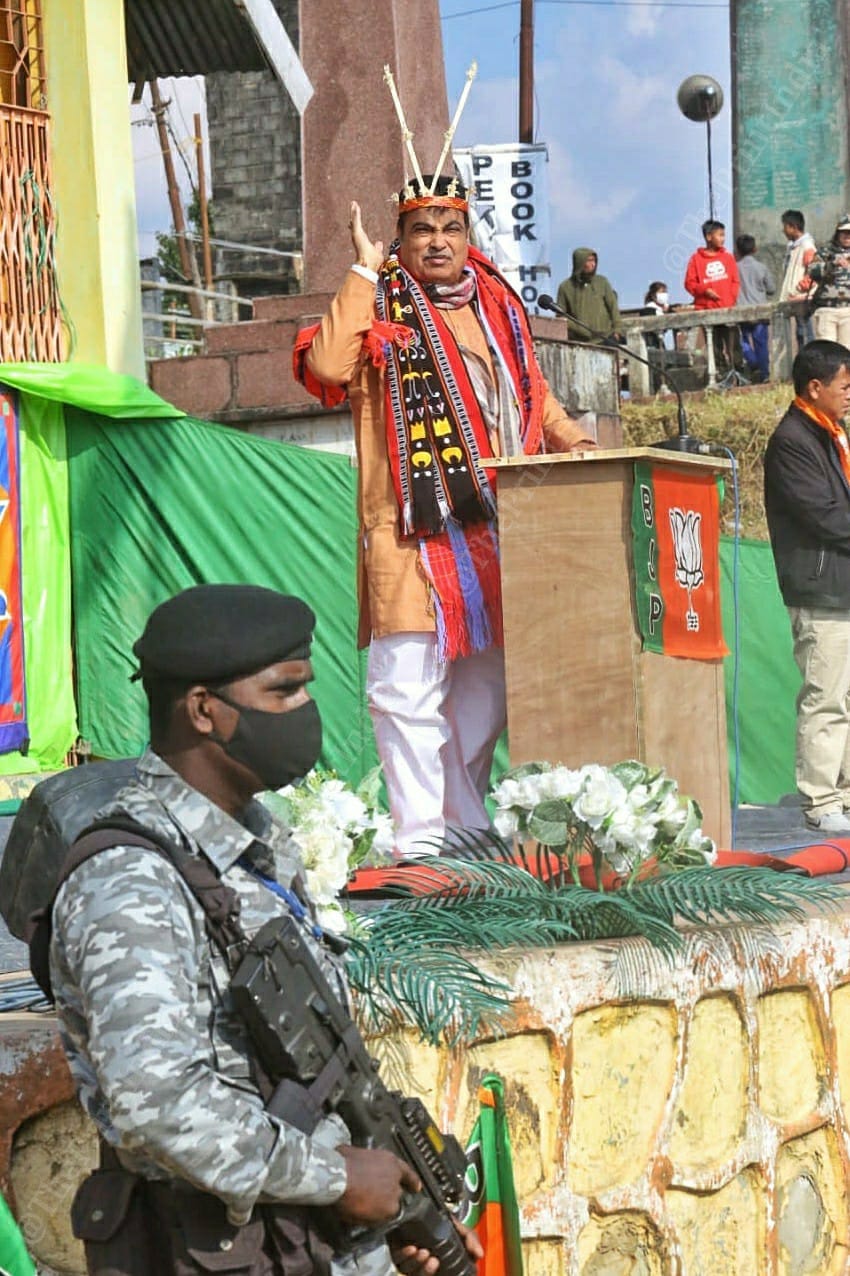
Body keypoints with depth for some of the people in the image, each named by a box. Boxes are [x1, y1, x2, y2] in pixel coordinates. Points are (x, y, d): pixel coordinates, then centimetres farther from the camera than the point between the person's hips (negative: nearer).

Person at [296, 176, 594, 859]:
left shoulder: (498, 304, 17)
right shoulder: (383, 306, 0)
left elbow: (532, 392, 31)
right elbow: (328, 366, -21)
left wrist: (576, 443, 15)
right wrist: (364, 272, -14)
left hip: (497, 531, 6)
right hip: (414, 530, -6)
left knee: (486, 686, 12)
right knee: (410, 687, -10)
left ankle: (466, 823, 24)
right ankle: (421, 835, -5)